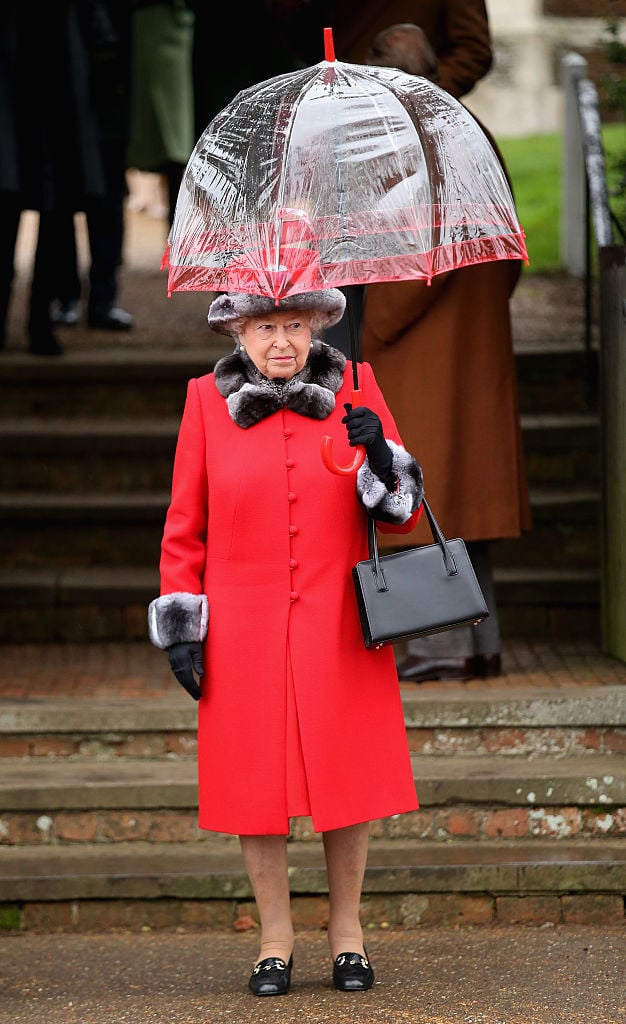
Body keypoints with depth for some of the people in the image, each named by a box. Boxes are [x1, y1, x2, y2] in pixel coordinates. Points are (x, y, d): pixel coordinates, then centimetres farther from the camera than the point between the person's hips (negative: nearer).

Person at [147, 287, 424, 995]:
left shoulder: (354, 390, 2)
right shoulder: (207, 400, 1)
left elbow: (404, 512, 3)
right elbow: (184, 525, 5)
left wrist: (380, 455, -17)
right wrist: (179, 629, 0)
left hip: (337, 626, 0)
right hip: (244, 630, 0)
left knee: (345, 776, 4)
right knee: (254, 780, 3)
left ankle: (346, 930, 21)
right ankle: (275, 937, 18)